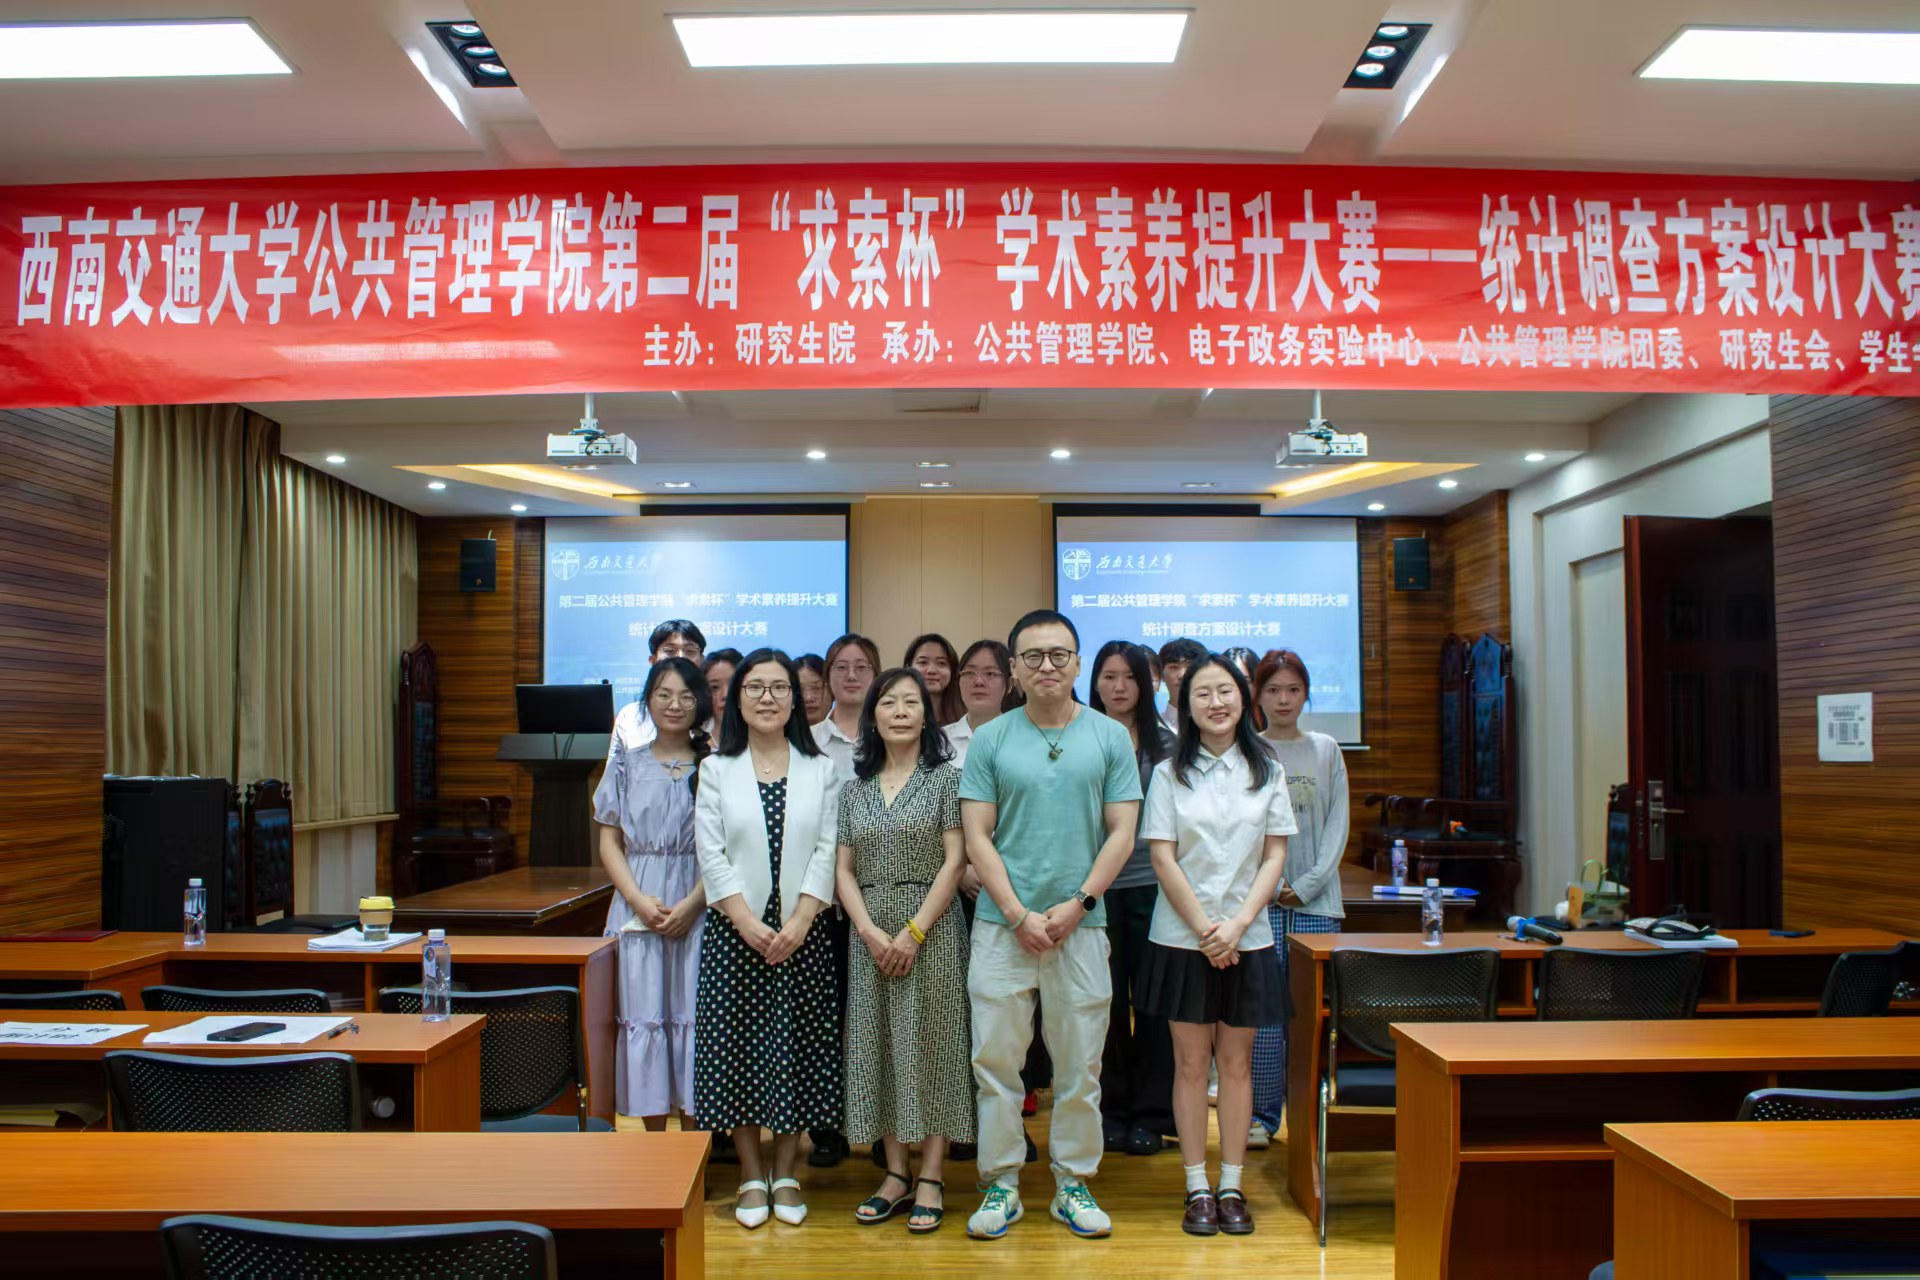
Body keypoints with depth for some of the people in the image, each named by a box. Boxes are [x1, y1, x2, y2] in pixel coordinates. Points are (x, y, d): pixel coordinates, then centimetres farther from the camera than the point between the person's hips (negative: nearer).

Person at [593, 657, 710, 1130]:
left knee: (694, 1016, -1)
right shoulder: (627, 762, 9)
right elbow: (608, 843, 6)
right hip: (637, 908, 2)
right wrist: (640, 901, -8)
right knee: (643, 1015, 2)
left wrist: (691, 904, -13)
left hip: (699, 909, -1)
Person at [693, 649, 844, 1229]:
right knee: (737, 1045, 2)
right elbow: (711, 855, -2)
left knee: (797, 1045, 3)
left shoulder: (820, 770, 7)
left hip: (803, 933, 0)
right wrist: (749, 924, -13)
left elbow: (827, 850, -1)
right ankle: (751, 1176, 16)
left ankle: (786, 1173, 18)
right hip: (734, 932, 0)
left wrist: (797, 924, -13)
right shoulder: (716, 769, 6)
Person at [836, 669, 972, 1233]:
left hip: (931, 928, -4)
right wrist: (870, 931, -8)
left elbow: (954, 862, -7)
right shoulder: (855, 787, 10)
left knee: (929, 1044, -1)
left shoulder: (946, 777, -1)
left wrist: (913, 932, -13)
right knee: (878, 1046, 6)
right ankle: (896, 1173, 17)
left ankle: (930, 1178, 8)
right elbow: (845, 870, 7)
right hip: (870, 934, 4)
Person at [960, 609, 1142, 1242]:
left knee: (1080, 1066, 8)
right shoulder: (990, 739, 2)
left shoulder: (1110, 737, 4)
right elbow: (977, 838, -1)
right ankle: (1001, 1184, 17)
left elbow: (1121, 834, 1)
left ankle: (1073, 1183, 23)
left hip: (1081, 925, 0)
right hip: (1002, 924, 0)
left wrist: (1077, 904, -10)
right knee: (995, 1061, 4)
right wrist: (1020, 914, -10)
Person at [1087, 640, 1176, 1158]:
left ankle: (1149, 1113, 16)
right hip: (1096, 884, 0)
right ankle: (1110, 1108, 20)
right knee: (1105, 999, 6)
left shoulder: (1164, 743, 6)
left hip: (1152, 883, 1)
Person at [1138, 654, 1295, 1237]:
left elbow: (1274, 857, 1)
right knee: (1191, 1062, 4)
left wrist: (1238, 924, -11)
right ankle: (1197, 1189, 13)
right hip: (1182, 937, -1)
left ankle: (1231, 1187, 16)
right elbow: (1163, 858, -4)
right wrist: (1204, 929, -11)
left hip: (1246, 938, 1)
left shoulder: (1267, 771, 4)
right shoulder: (1169, 773, 0)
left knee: (1236, 1062, 7)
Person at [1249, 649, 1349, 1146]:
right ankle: (1261, 1115, 8)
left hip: (1316, 901, 1)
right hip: (1257, 899, -1)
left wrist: (1308, 885, -5)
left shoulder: (1326, 751, 9)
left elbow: (1337, 826, 6)